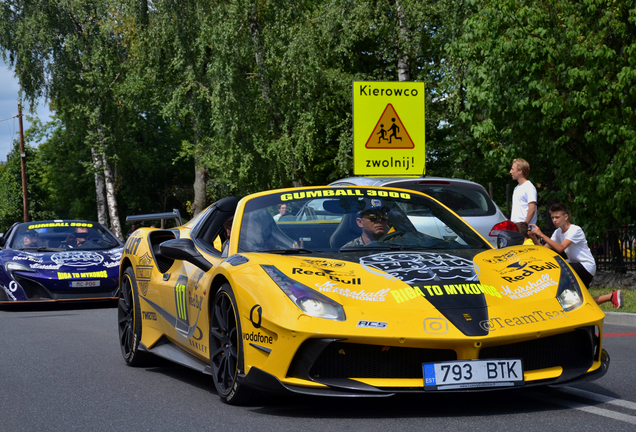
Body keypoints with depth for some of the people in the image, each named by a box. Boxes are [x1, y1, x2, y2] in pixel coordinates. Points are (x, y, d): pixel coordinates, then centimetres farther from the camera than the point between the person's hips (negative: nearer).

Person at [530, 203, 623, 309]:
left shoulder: (575, 230, -17)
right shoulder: (558, 232, 7)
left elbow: (560, 248, -31)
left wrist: (541, 235, -32)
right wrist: (534, 237, -17)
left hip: (587, 266, -9)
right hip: (576, 266, 9)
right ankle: (612, 296, 19)